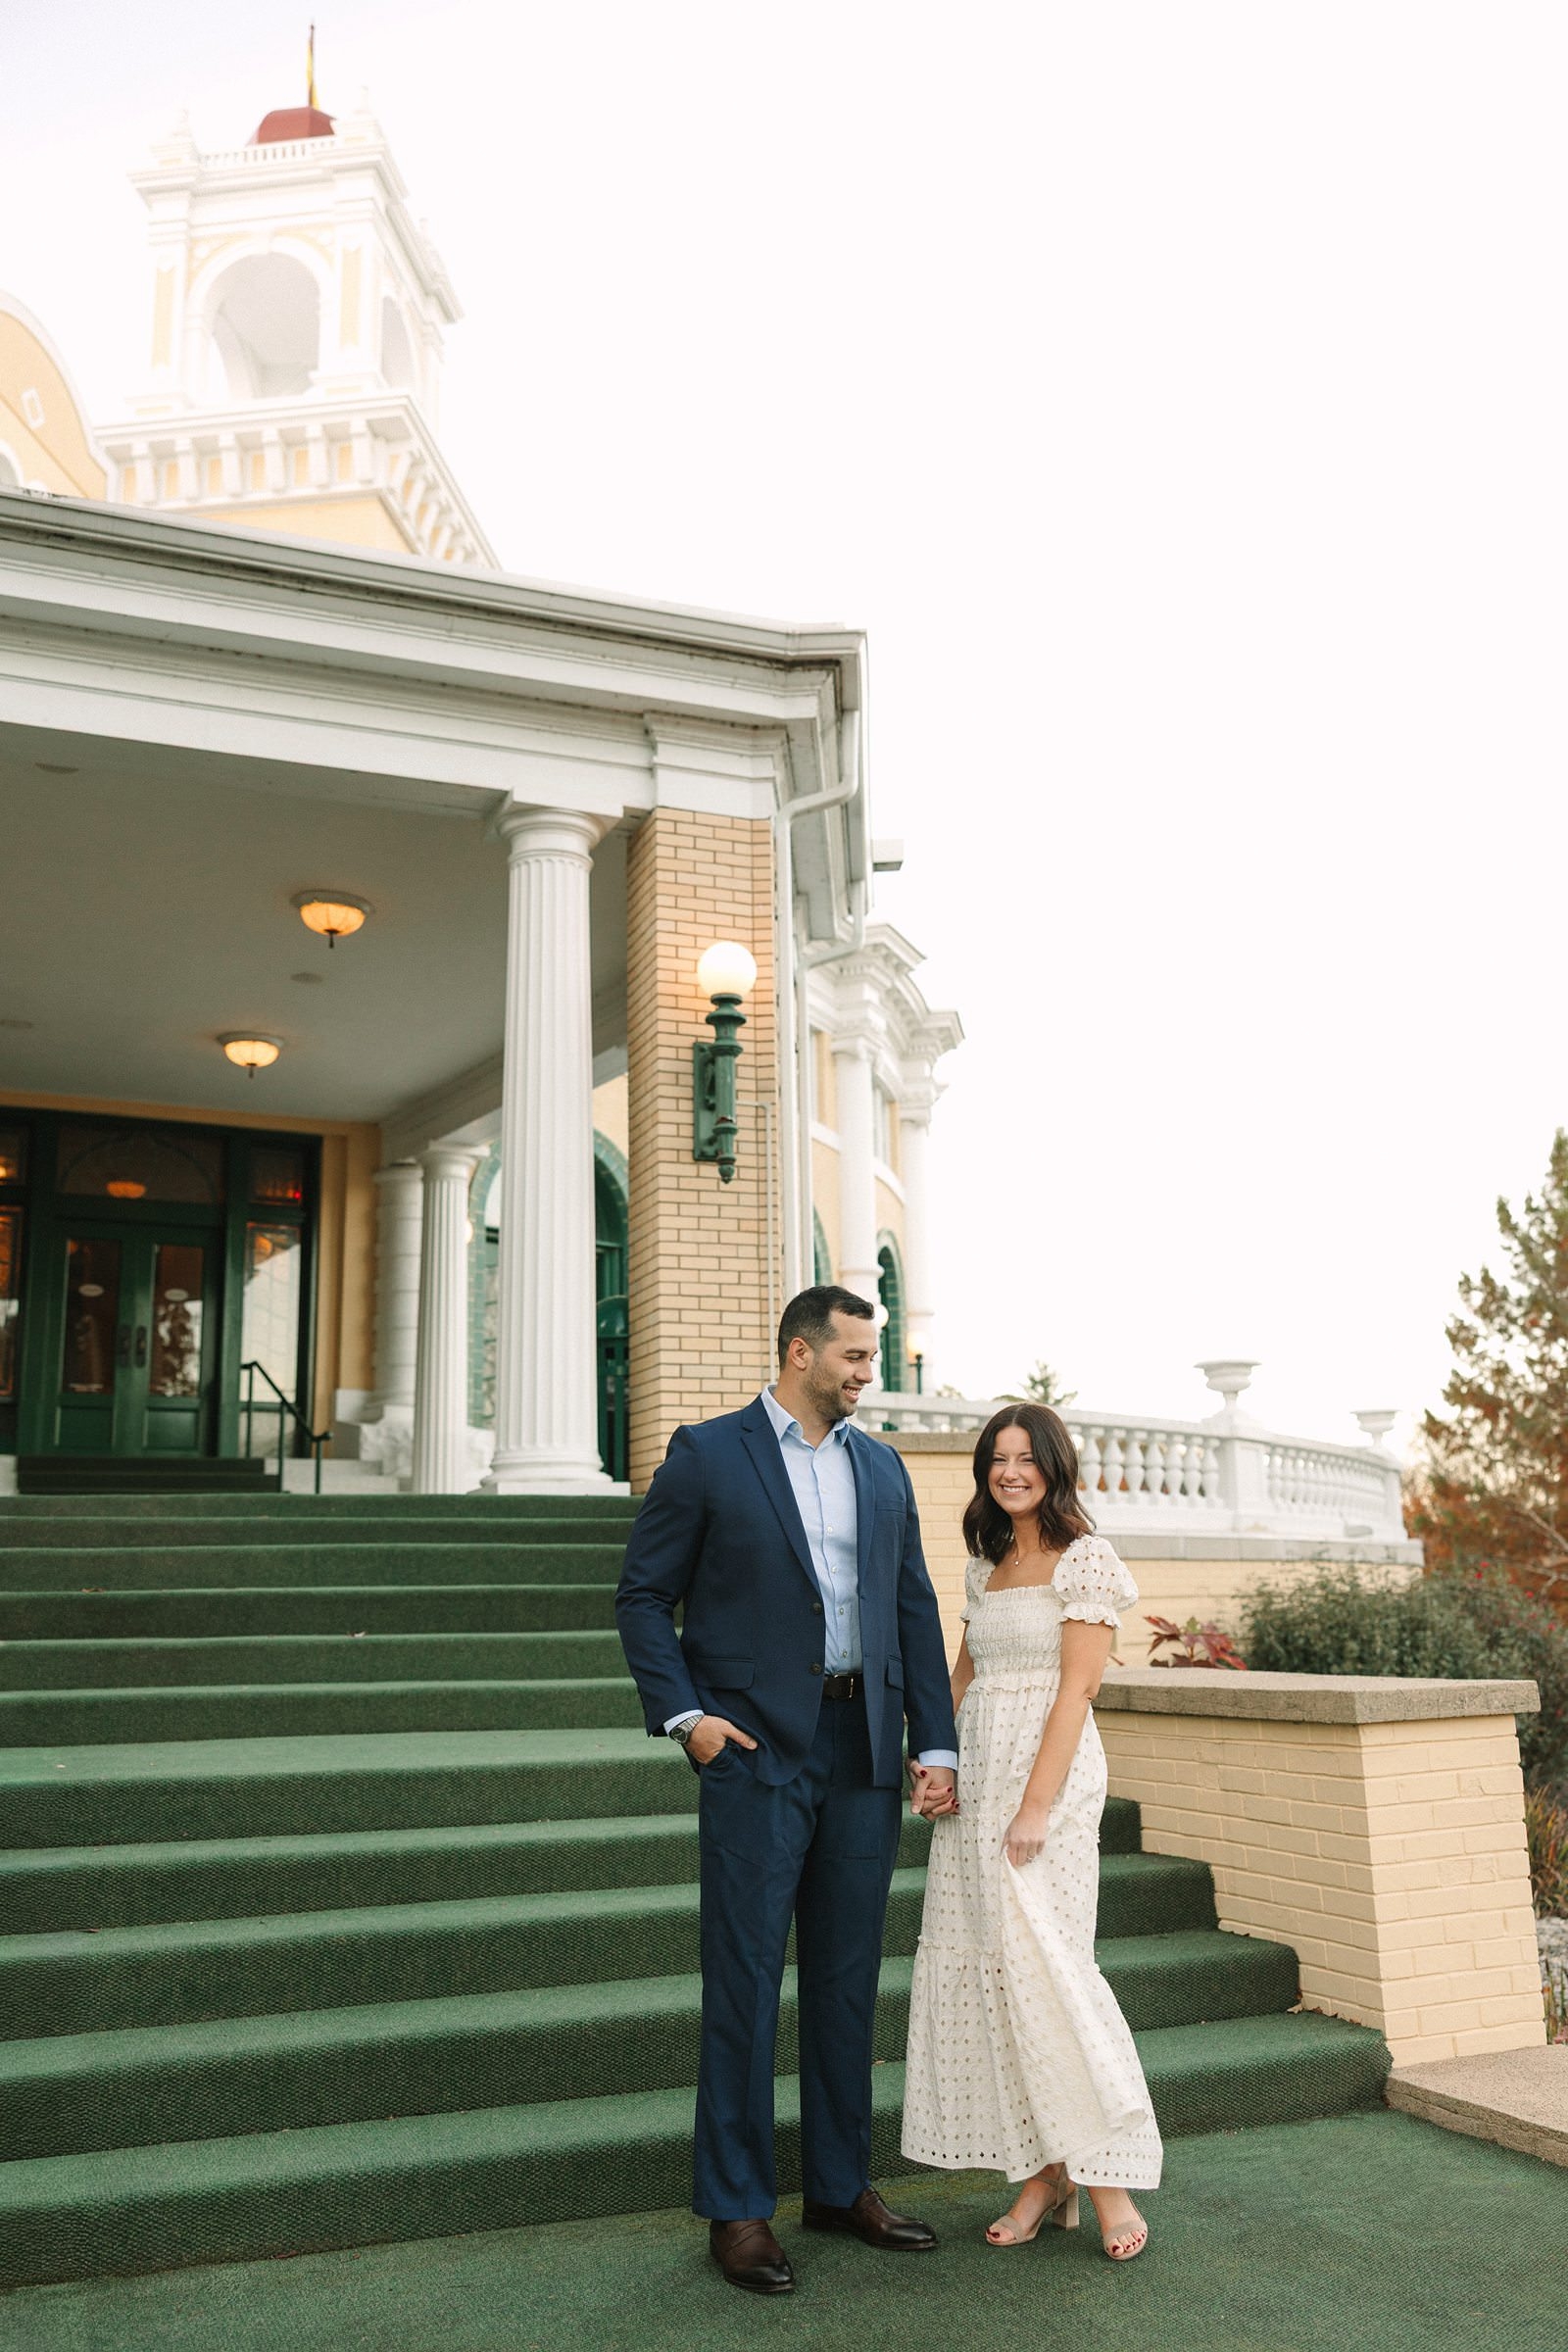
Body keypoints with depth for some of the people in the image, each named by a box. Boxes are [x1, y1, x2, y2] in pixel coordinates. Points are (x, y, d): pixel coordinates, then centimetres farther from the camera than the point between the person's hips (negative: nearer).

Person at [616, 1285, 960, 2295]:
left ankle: (841, 2184, 28)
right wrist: (684, 1714, -12)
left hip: (867, 1751, 5)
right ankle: (737, 2208, 15)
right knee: (746, 1981, 2)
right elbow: (645, 1594, -2)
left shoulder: (884, 1467, 11)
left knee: (849, 1978, 13)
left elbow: (916, 1611, 11)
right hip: (756, 1748, -5)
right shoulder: (707, 1454, -3)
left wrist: (937, 1746, 4)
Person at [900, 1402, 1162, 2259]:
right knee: (978, 1964, 5)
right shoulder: (987, 1563, 14)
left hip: (1048, 1770, -7)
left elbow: (1076, 1689, -13)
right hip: (976, 1772, 7)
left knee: (1040, 1960, -8)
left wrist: (1036, 1804, -17)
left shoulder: (1084, 1561, -7)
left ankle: (1106, 2173, 5)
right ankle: (1044, 2176, 13)